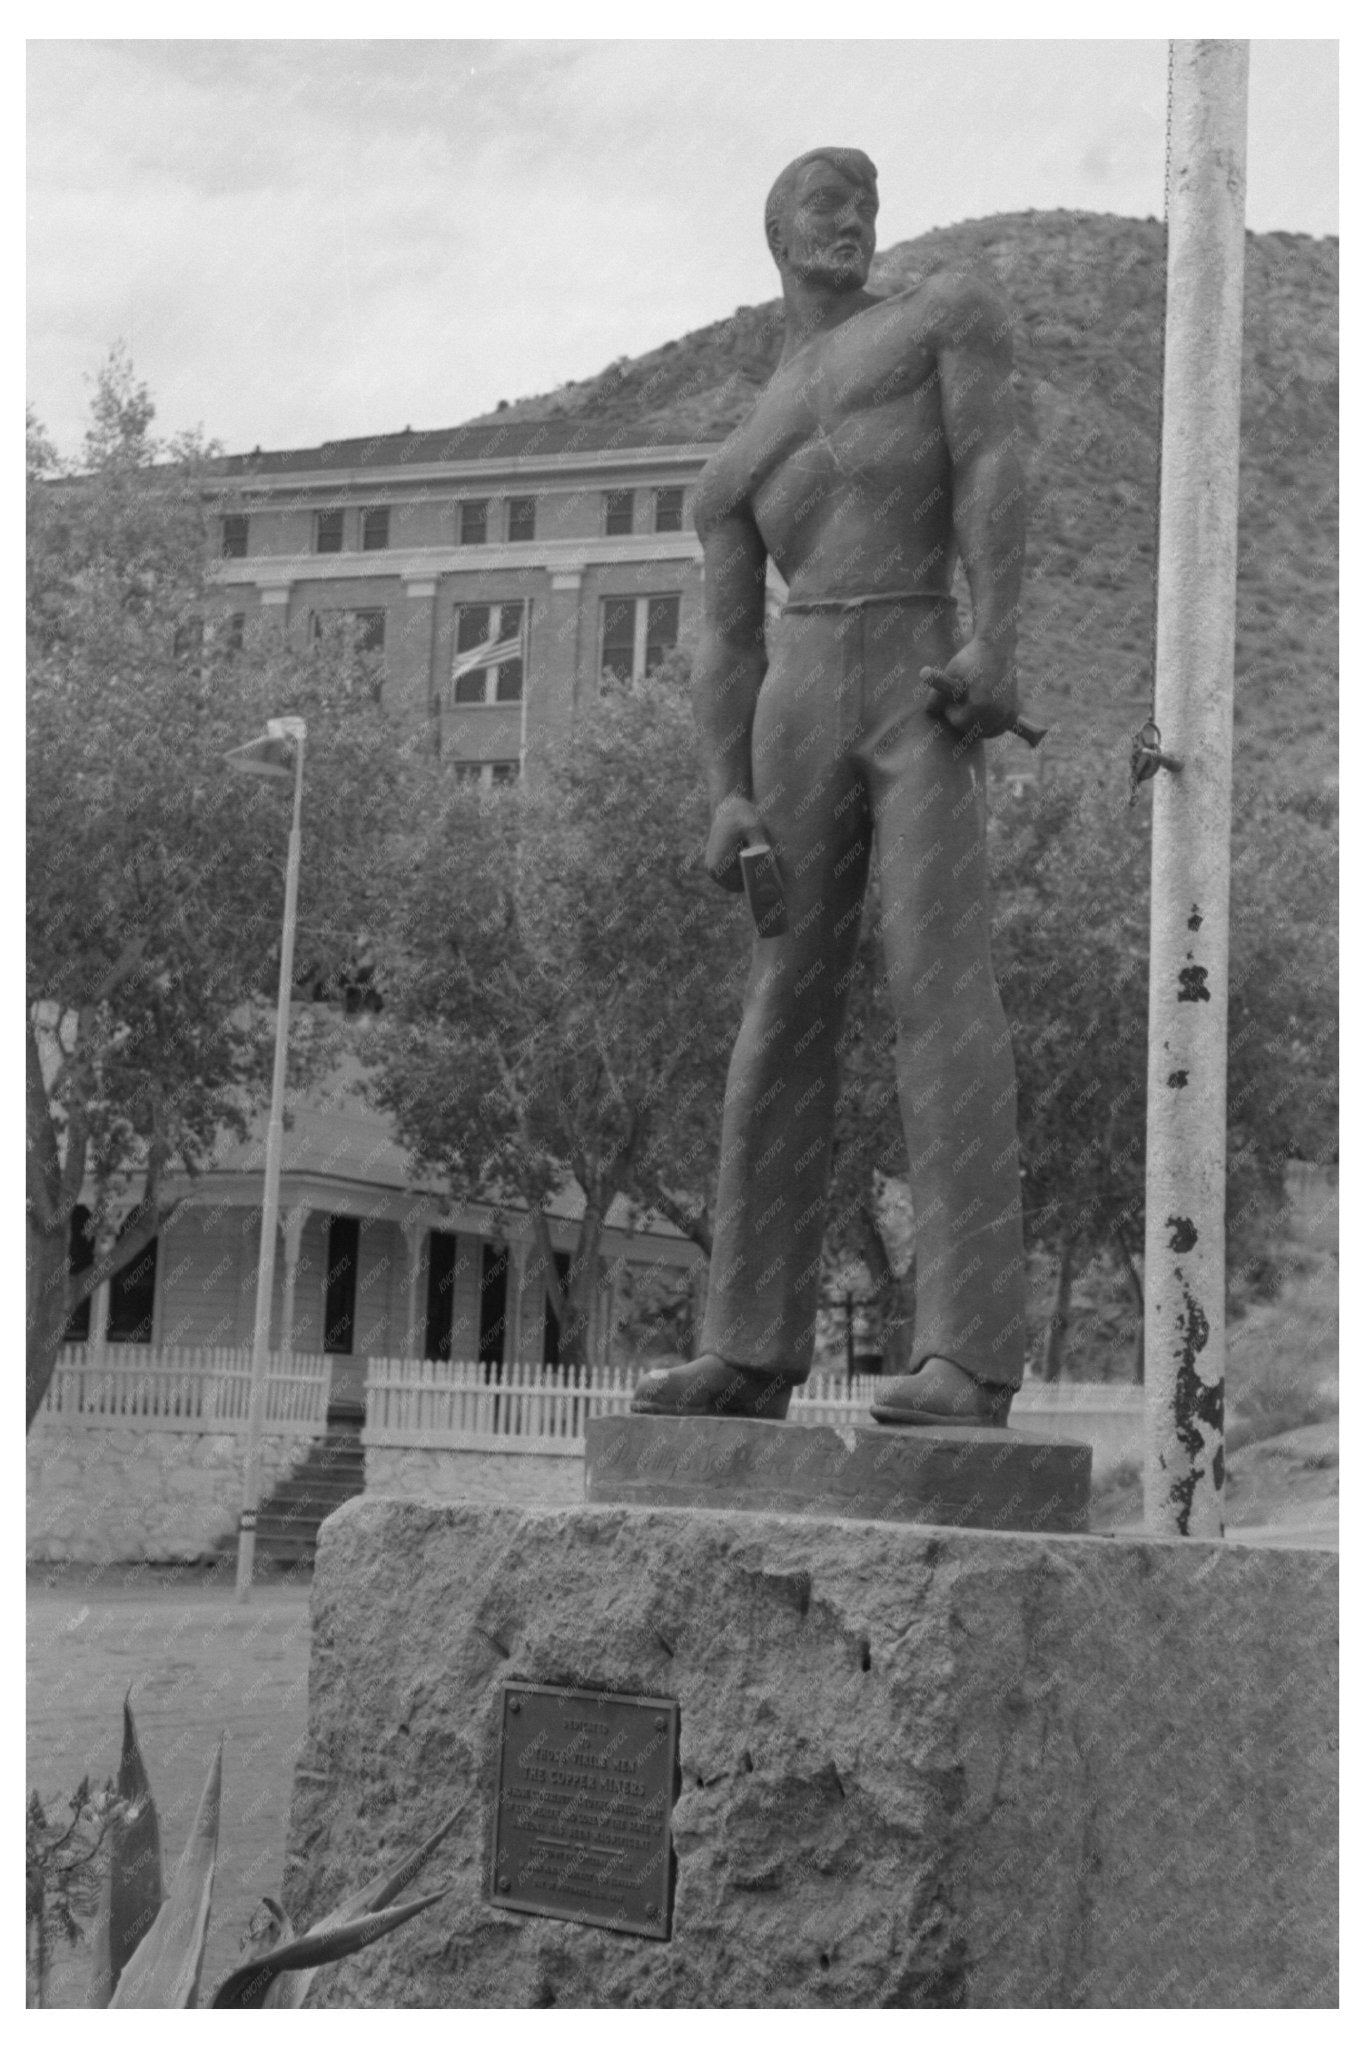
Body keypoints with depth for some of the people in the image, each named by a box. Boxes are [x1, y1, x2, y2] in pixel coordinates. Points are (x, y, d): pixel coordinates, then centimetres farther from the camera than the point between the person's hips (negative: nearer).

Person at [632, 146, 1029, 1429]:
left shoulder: (949, 310, 17)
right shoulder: (736, 466, 25)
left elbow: (992, 468, 0)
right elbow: (726, 650, 14)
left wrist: (998, 643, -17)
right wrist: (726, 801, -4)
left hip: (928, 697, -4)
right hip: (801, 711, 4)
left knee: (942, 996, -17)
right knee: (786, 1016, 2)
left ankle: (968, 1357, -21)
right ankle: (752, 1354, 5)